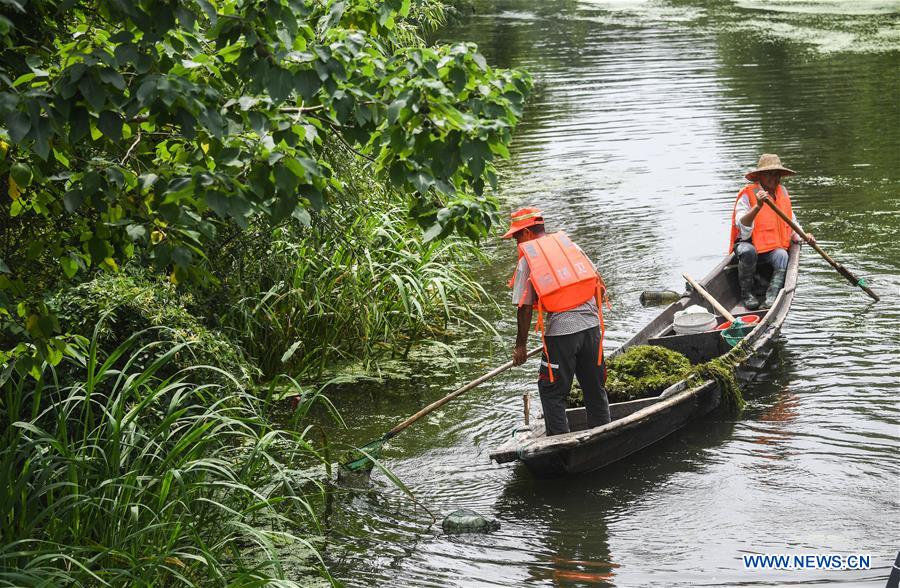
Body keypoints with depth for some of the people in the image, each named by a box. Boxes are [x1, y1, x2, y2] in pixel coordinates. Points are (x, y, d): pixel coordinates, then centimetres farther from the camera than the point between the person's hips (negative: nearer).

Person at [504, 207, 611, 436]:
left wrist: (520, 345, 6)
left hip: (560, 331, -5)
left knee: (552, 391, 7)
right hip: (591, 325, 5)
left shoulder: (526, 260, -1)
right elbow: (600, 287, 13)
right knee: (595, 387, 15)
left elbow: (524, 308, -3)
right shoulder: (571, 245, 13)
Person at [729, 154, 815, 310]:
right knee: (748, 252, -37)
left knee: (782, 256, -29)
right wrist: (758, 207, -39)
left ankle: (771, 297, -38)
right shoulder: (747, 195, -12)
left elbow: (791, 223, 20)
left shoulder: (782, 192, 9)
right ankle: (746, 294, -17)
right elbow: (744, 229, -25)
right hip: (747, 243, -4)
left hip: (774, 247, 4)